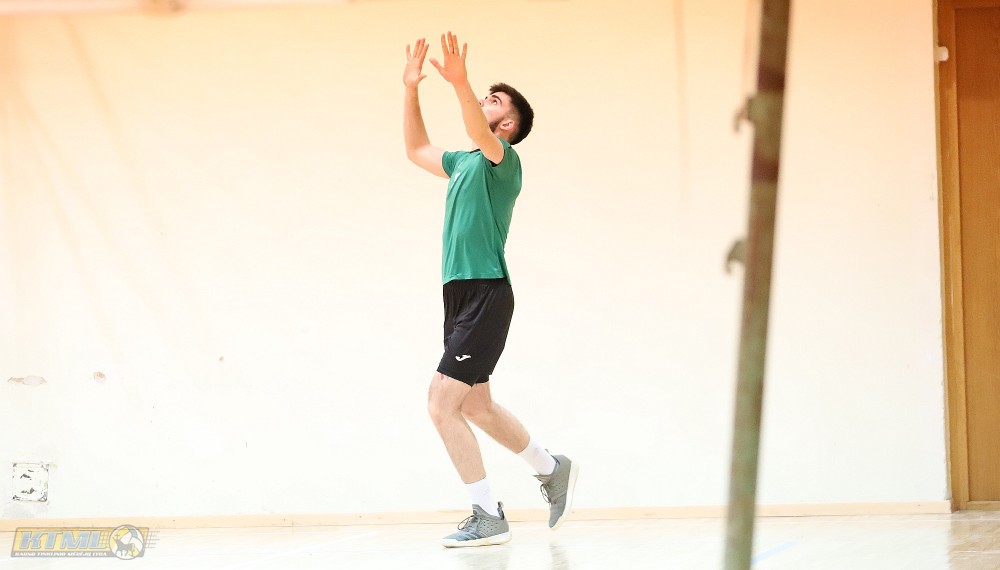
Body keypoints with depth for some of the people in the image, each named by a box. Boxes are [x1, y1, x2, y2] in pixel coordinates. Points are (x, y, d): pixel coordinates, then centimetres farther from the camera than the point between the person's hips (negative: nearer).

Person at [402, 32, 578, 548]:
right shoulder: (462, 163, 17)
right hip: (460, 295, 9)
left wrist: (460, 83, -45)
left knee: (442, 404, -12)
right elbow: (416, 149, 31)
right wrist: (411, 89, 21)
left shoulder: (502, 158, -7)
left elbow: (481, 136, -29)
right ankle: (552, 469, 35)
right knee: (474, 405, 17)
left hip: (486, 296, -9)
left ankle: (488, 518, -6)